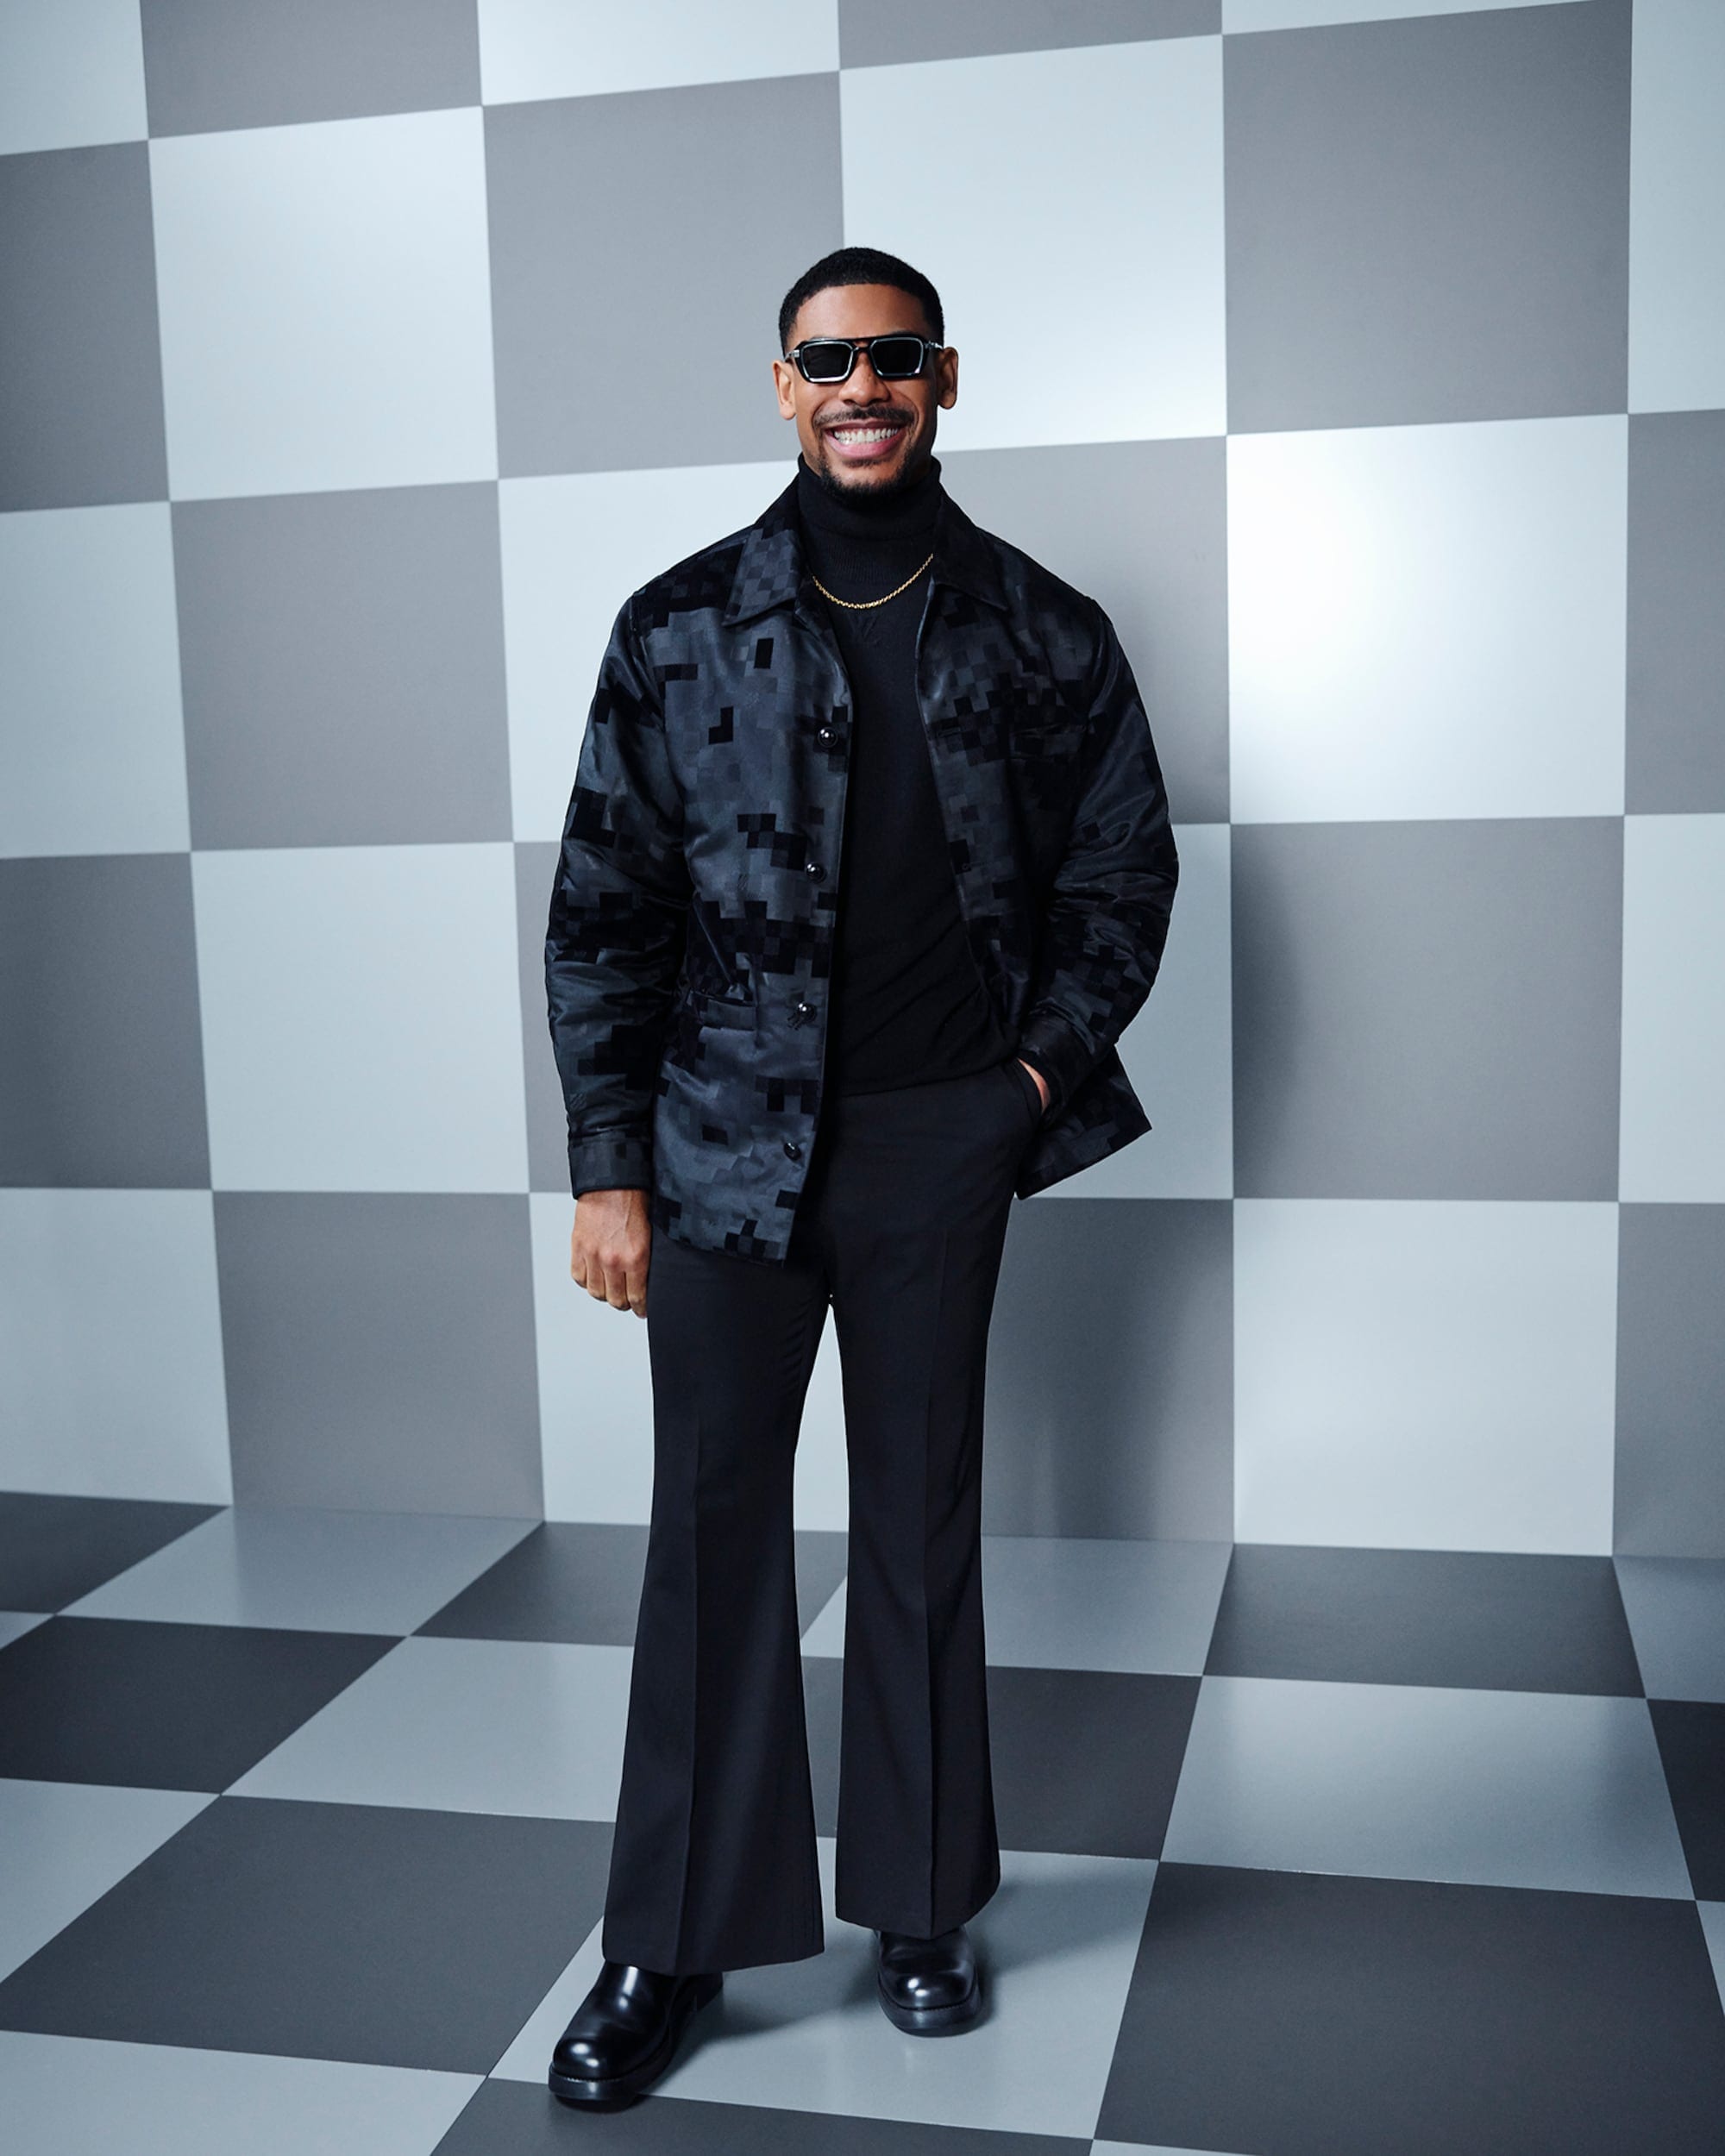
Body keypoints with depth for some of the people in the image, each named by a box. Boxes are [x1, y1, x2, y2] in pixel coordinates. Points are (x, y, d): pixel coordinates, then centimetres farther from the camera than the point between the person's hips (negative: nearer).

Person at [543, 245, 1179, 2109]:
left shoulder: (1041, 631, 3)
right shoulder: (678, 629, 0)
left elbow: (1123, 867, 11)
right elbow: (604, 910, 1)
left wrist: (1048, 1064, -1)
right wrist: (607, 1167, -3)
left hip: (943, 1141, 1)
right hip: (728, 1137, 0)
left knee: (922, 1516, 11)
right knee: (710, 1519, 4)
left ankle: (919, 1906, 26)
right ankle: (670, 1946, 17)